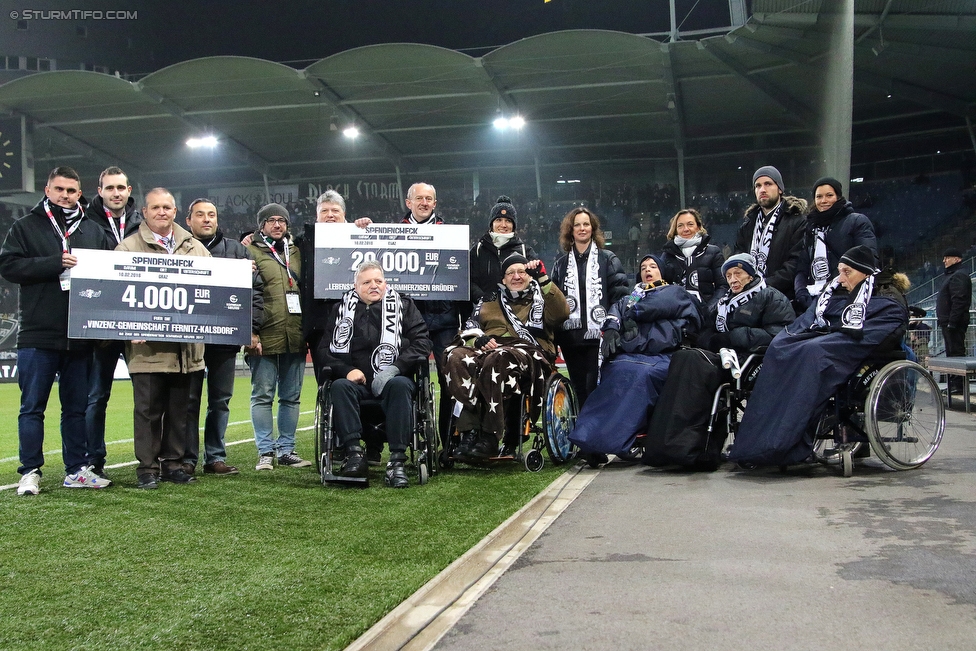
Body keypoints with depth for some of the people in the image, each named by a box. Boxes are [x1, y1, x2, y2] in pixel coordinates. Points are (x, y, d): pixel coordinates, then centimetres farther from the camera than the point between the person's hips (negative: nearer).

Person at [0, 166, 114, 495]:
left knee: (77, 406, 9)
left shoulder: (93, 230, 13)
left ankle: (77, 470, 17)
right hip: (38, 335, -3)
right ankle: (30, 472, 10)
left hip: (80, 336, 3)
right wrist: (55, 263, -17)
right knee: (32, 407, 2)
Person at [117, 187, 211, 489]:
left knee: (179, 408, 9)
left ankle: (174, 464, 19)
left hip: (185, 346, 4)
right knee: (148, 409, 1)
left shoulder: (194, 247, 15)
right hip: (147, 345, -3)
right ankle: (148, 468, 10)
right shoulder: (129, 247, 4)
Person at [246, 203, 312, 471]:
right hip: (265, 337, -5)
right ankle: (266, 452, 8)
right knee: (263, 395, 1)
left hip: (295, 337, 5)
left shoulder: (295, 250, 17)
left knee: (291, 396, 8)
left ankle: (287, 449, 16)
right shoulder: (250, 252, 1)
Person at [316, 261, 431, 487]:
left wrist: (394, 368, -12)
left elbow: (421, 343, 4)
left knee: (399, 385, -34)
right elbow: (325, 348, 11)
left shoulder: (404, 305, 15)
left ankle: (397, 461, -38)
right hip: (356, 381, 1)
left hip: (394, 378, -1)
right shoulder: (341, 309, 17)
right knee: (340, 387, -31)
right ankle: (354, 453, -37)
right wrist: (347, 370, -9)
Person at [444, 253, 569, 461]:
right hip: (486, 349, 3)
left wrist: (543, 279, -5)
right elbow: (469, 328, 20)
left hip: (528, 352, -3)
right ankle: (470, 430, -36)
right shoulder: (489, 302, 32)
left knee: (497, 359, -39)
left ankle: (491, 436, -35)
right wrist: (478, 339, -3)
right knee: (456, 356, -30)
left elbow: (561, 312, 0)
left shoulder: (542, 299, 23)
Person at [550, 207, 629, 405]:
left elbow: (621, 295, -1)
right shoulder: (560, 264, 15)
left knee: (595, 387, -8)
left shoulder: (608, 259, 5)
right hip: (571, 337, 4)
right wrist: (555, 333, 7)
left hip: (599, 336, -3)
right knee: (579, 389, 8)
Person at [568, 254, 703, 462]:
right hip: (628, 354, 3)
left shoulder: (675, 292, 23)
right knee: (621, 371, -32)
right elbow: (616, 312, 14)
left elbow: (661, 306, 0)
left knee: (643, 375, -34)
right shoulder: (630, 297, 35)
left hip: (662, 357, -2)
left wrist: (633, 312, 13)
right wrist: (611, 330, -6)